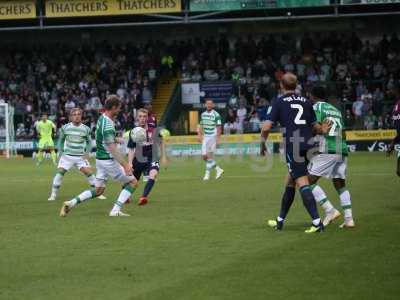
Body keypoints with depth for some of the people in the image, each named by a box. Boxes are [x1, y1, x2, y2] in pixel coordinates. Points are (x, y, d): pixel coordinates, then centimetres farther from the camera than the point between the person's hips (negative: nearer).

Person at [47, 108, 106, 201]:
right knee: (60, 172, -12)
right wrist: (61, 152, 3)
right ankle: (53, 195, -3)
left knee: (89, 172, -9)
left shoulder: (86, 129, -2)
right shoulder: (65, 128, -3)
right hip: (67, 155, 0)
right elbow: (61, 140, 12)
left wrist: (87, 153, -1)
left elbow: (89, 141, 11)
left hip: (81, 156, 0)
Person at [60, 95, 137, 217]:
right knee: (133, 182, 3)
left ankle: (71, 203, 3)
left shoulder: (102, 118, 6)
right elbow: (112, 149, -27)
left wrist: (115, 139, 26)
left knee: (98, 190, 16)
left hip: (100, 159, 9)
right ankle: (115, 210, -4)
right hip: (108, 160, -9)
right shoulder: (108, 125, -23)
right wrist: (125, 165, -28)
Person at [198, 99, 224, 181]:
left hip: (213, 137, -7)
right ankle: (218, 169, 18)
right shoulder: (203, 114, 10)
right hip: (205, 137, 7)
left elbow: (219, 128, -10)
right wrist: (200, 135, 8)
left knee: (209, 156, -8)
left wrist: (217, 139, -16)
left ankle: (207, 174, 0)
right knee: (204, 157, 4)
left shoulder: (216, 115, -9)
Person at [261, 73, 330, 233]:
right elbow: (316, 126, 12)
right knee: (290, 182, 18)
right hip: (308, 145, 6)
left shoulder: (279, 102, 3)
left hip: (293, 146, -6)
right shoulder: (305, 101, 17)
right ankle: (280, 221, 27)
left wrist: (263, 143, 11)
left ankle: (317, 222, -23)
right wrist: (322, 129, 32)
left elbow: (266, 127, -4)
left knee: (302, 184, -11)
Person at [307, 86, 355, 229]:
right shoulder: (336, 110, 23)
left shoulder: (317, 107, 2)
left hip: (327, 151, -7)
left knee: (310, 181, -2)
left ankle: (330, 210, -12)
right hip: (342, 150, 7)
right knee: (340, 185, 15)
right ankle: (349, 219, 5)